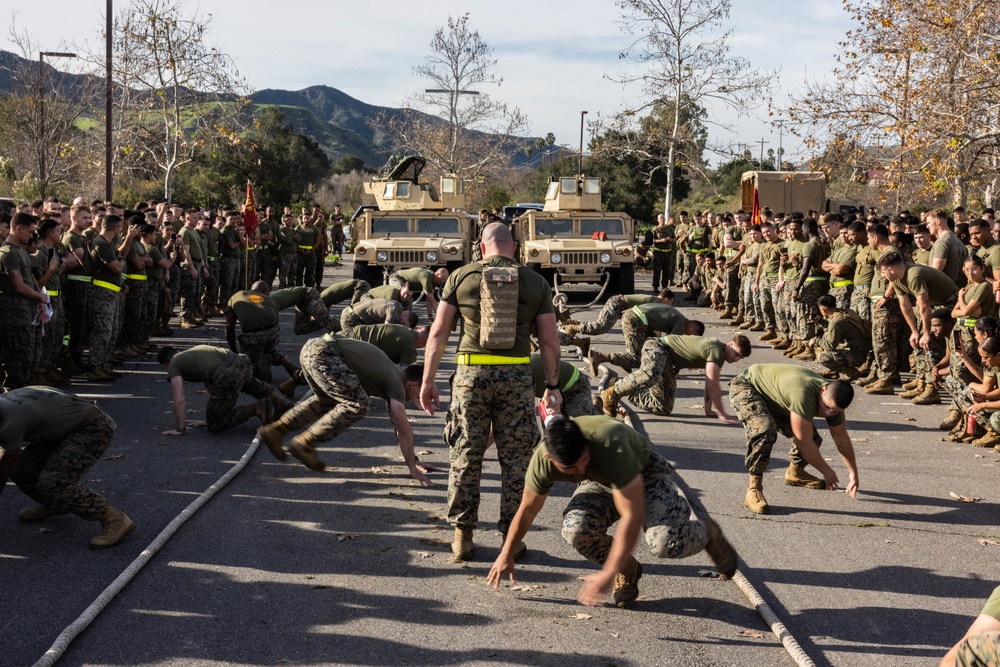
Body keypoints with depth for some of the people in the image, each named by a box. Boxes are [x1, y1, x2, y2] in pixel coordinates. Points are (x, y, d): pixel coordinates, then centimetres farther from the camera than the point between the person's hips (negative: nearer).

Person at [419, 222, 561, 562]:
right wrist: (552, 386, 13)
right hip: (517, 376, 0)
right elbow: (549, 341, 4)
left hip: (472, 374, 0)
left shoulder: (461, 277, 4)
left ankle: (462, 536, 14)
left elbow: (438, 333, 2)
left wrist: (427, 381, 7)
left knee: (466, 456, 9)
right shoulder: (536, 283, 5)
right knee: (515, 459, 8)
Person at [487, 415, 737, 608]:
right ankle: (628, 571, 3)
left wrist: (608, 574, -42)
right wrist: (506, 555, 5)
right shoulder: (542, 461, -27)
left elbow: (632, 516, -41)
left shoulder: (610, 445, -42)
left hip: (646, 474, -4)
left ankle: (707, 533, 7)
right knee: (574, 529, -27)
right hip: (600, 483, 4)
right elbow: (527, 510, -6)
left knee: (665, 542, -30)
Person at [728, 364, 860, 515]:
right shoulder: (803, 395, -42)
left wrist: (854, 475, 6)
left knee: (813, 438, 3)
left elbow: (842, 440, 1)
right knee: (764, 430, -36)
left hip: (775, 401, 8)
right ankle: (754, 489, -26)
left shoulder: (834, 401, -15)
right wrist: (827, 471, -20)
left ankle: (795, 473, 33)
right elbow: (803, 442, -34)